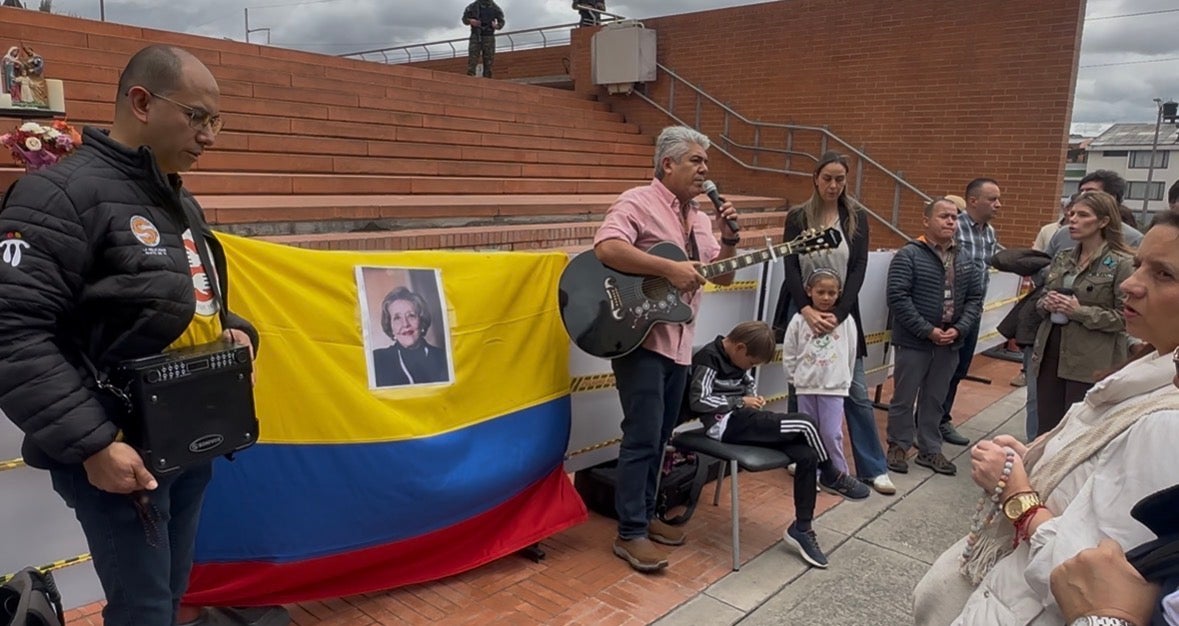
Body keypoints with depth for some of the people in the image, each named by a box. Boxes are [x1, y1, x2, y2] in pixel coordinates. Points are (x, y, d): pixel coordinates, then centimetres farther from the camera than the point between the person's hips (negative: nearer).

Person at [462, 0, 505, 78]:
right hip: (476, 37, -1)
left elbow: (501, 21, 12)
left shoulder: (495, 8, 6)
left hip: (489, 37, 1)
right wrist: (470, 21, -13)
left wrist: (497, 26, -11)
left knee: (488, 62, -1)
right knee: (472, 60, -11)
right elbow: (464, 18, 9)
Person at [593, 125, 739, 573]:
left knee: (660, 436, 15)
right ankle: (630, 533, 3)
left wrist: (729, 238, -1)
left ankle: (645, 514, 28)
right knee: (643, 436, -8)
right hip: (640, 338, -8)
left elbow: (723, 276, 17)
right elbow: (607, 248, -28)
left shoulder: (699, 218, 15)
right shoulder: (638, 203, -10)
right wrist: (669, 269, -27)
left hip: (678, 342, 9)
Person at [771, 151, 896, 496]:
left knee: (856, 391, 3)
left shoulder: (857, 217, 3)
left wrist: (838, 313, -16)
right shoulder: (797, 217, 1)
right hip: (803, 311, 0)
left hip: (841, 312, 0)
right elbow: (790, 267, -7)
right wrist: (807, 309, -20)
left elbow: (858, 269, -4)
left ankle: (873, 468, 13)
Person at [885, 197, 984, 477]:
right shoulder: (909, 255, -9)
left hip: (949, 343, 5)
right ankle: (898, 447, 21)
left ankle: (930, 450, 27)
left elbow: (975, 298, 10)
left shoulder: (965, 259, 8)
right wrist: (927, 330, -18)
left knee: (934, 400, 15)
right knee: (904, 399, 6)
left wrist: (959, 329, -6)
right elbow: (897, 298, -16)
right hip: (914, 341, -5)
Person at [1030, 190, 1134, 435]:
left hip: (1091, 363, -5)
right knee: (1045, 427, 12)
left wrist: (1080, 312, -19)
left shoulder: (1121, 263, -7)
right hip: (1050, 353, 6)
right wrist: (1046, 303, -4)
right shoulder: (1061, 258, 11)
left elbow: (1126, 317, -11)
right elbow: (1040, 301, 18)